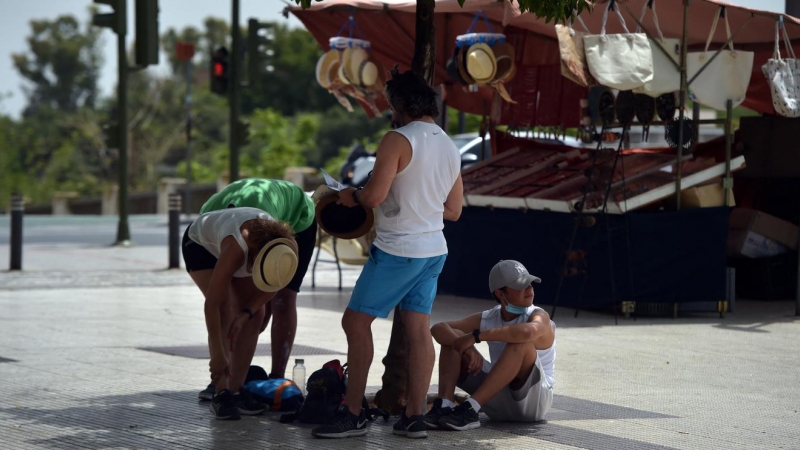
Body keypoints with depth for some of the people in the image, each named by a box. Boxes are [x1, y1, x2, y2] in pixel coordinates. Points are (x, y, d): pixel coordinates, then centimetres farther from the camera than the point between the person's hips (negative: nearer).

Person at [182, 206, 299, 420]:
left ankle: (236, 390, -1)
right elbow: (212, 304, -41)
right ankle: (221, 393, -19)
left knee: (256, 315, -7)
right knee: (225, 313, -21)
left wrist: (246, 313, -23)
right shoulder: (237, 248, -46)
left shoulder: (282, 245, -31)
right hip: (201, 244, -5)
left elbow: (271, 288, -10)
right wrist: (218, 356, -37)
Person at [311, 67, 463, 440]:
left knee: (356, 321, -2)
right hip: (434, 250, 8)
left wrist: (351, 196, 0)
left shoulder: (398, 140, -13)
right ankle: (414, 416, 5)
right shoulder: (450, 147, 12)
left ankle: (352, 414, -3)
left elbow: (374, 195, -19)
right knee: (418, 328, 7)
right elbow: (454, 210, 16)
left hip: (397, 250, -8)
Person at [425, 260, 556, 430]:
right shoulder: (487, 319, 2)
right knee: (451, 338, -5)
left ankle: (471, 408, -35)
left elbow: (528, 331, -40)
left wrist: (476, 336, -31)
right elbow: (438, 328, -6)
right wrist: (468, 348, -27)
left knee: (521, 342, -31)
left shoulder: (539, 316, -13)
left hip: (533, 401, -5)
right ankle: (443, 406, -25)